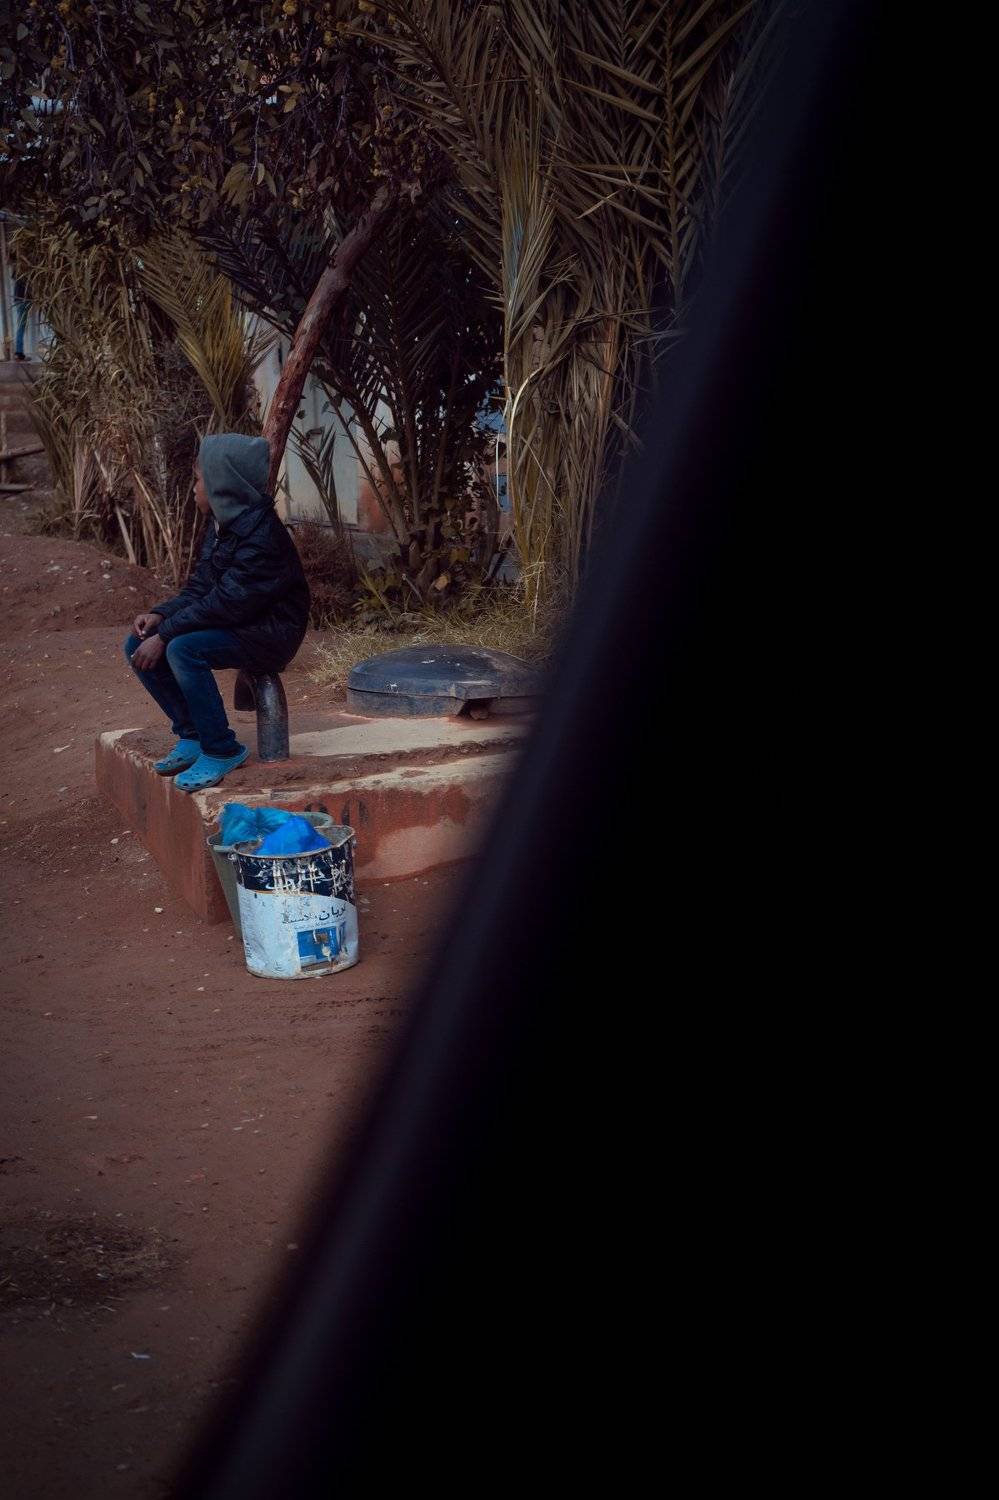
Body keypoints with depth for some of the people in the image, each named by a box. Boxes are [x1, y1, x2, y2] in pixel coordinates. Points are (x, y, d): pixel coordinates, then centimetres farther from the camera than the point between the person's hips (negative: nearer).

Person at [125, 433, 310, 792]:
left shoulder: (263, 536, -23)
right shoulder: (220, 526, 7)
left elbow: (225, 603, -27)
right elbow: (199, 588, 10)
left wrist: (165, 634, -25)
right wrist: (160, 615, -7)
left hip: (269, 634, -10)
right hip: (234, 625, 10)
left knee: (183, 649, -32)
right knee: (138, 646, -2)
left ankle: (221, 751, -17)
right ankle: (192, 734, 7)